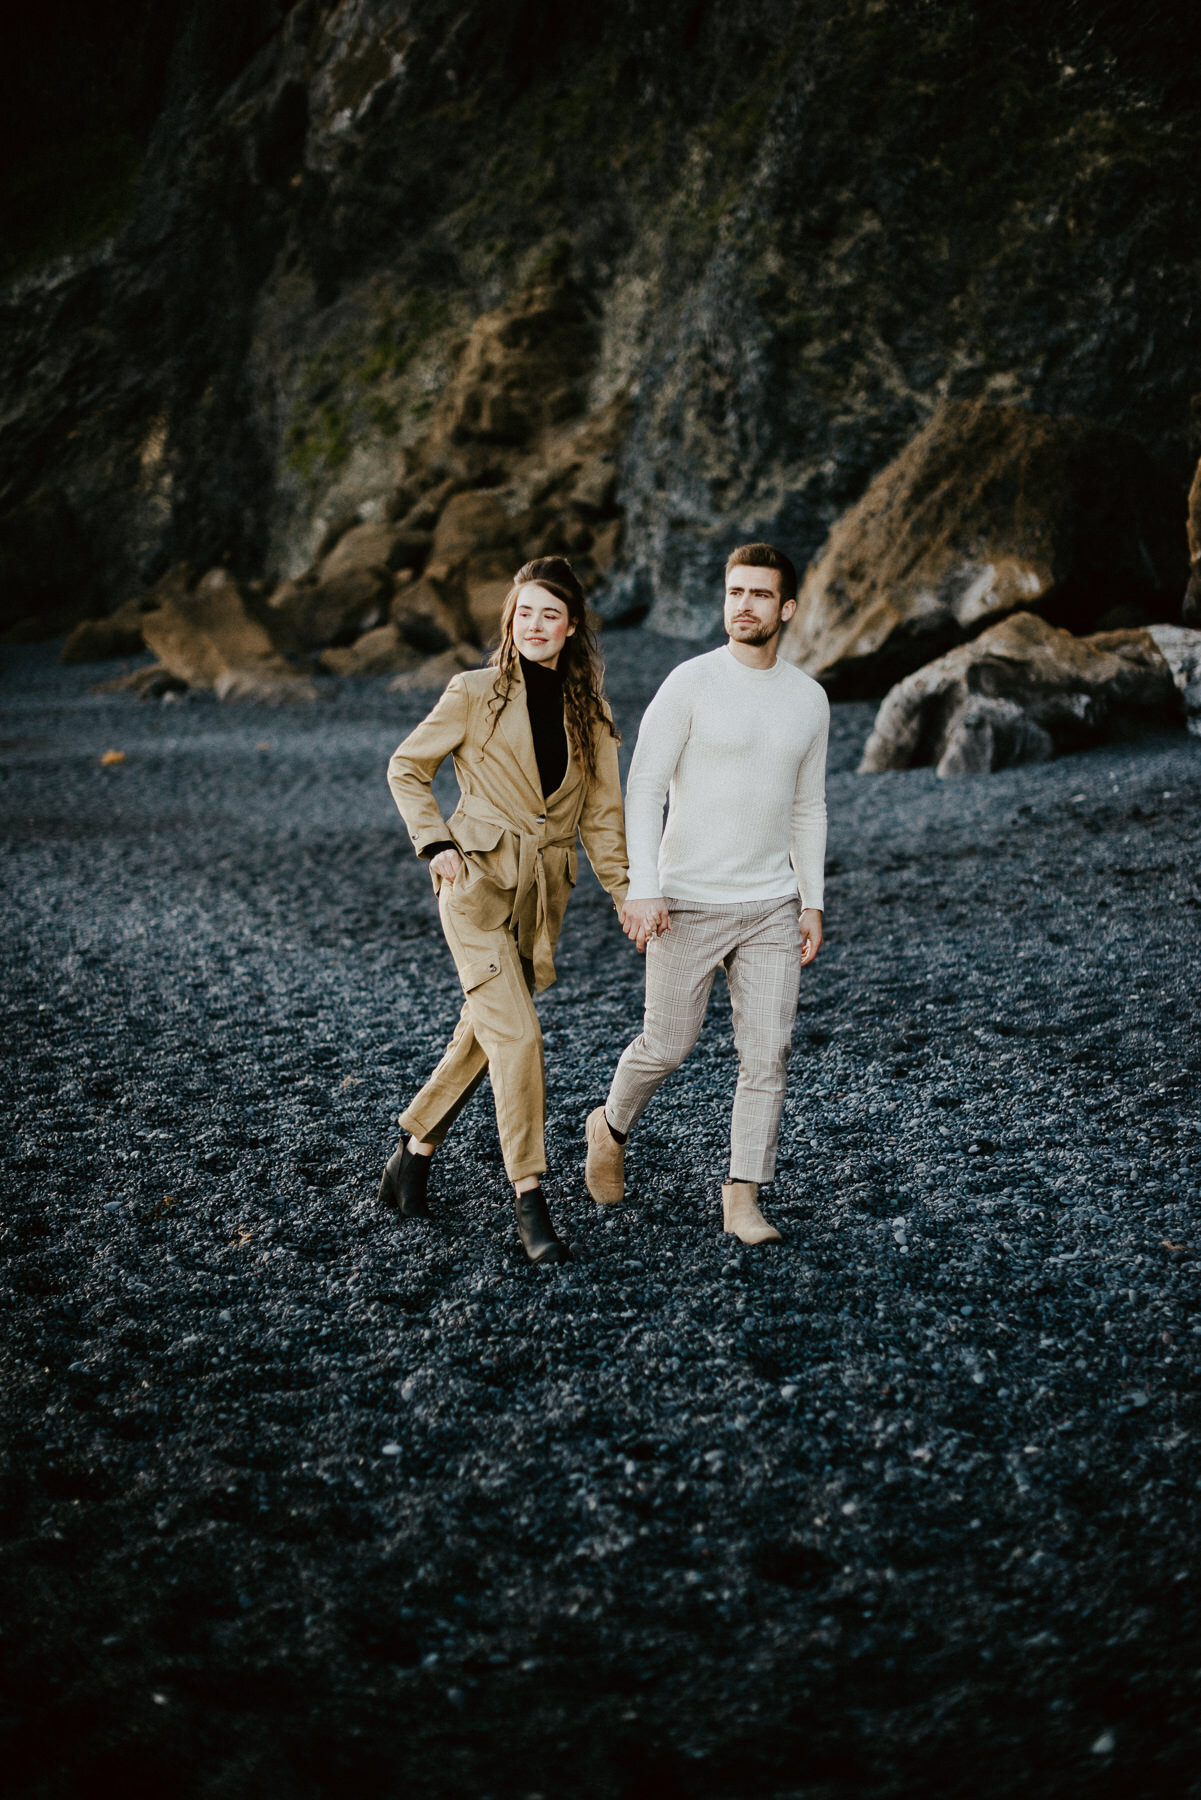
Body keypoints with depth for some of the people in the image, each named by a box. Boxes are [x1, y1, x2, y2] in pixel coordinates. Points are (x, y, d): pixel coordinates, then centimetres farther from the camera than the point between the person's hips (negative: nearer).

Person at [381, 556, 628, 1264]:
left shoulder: (588, 712, 8)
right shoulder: (476, 694, -4)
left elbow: (602, 812, 9)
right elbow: (407, 767, 5)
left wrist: (627, 892, 0)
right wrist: (435, 844, -6)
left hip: (544, 893, 5)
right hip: (479, 884, -5)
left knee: (487, 1035, 11)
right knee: (518, 1035, -14)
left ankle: (413, 1154, 30)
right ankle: (531, 1200, -7)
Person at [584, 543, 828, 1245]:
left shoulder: (809, 699, 8)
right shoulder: (690, 684, -8)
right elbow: (643, 790, -10)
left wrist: (813, 902, 9)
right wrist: (642, 889, -18)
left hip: (773, 908, 4)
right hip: (689, 907, -4)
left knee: (769, 1053, -2)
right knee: (667, 1046, 4)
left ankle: (743, 1198, 7)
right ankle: (612, 1127, 34)